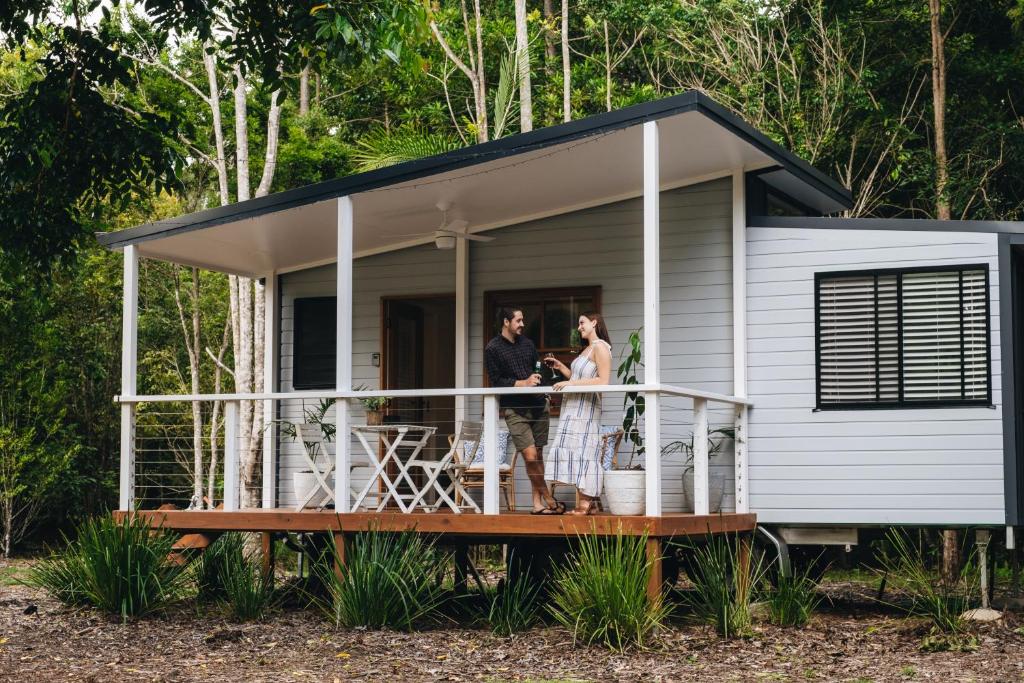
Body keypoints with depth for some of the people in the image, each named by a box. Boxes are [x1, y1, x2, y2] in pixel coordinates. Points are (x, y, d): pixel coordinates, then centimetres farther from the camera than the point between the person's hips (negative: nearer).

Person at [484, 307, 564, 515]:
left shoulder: (527, 344, 15)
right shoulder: (492, 348, -2)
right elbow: (496, 381, -8)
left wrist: (544, 394, 6)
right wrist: (524, 383, -15)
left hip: (537, 404, 5)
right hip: (514, 409, -5)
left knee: (538, 455, 4)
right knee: (530, 456, -12)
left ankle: (538, 503, 10)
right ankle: (550, 500, -1)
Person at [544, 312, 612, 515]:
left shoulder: (600, 347, -7)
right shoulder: (587, 349, 23)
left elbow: (603, 380, -16)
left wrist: (571, 383, -18)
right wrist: (560, 367, 16)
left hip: (586, 408, -9)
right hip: (574, 408, 9)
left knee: (583, 453, -11)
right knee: (575, 453, 4)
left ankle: (587, 503, -10)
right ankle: (588, 504, 3)